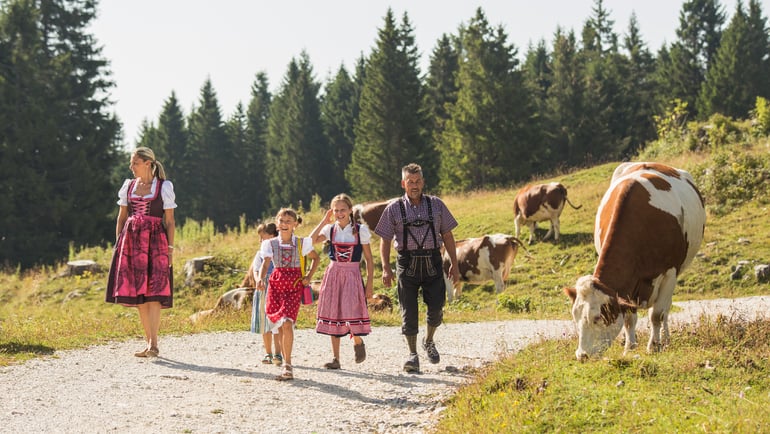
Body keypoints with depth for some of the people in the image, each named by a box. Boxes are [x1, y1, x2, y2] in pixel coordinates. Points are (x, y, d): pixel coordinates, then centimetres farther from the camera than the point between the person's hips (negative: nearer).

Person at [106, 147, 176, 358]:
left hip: (154, 241, -4)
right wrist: (118, 243, 8)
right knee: (137, 293, 2)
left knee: (153, 292, -12)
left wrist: (170, 248, -5)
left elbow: (169, 220, 0)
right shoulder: (128, 186, 13)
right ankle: (149, 342, 9)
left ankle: (153, 344, -15)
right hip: (131, 241, 4)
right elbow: (122, 217, 16)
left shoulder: (164, 187, 1)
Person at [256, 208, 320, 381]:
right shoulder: (271, 244, 6)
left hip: (295, 285, -2)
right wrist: (261, 279, -26)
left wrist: (309, 277, 6)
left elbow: (315, 258, 18)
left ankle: (287, 366, -16)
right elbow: (265, 263, -6)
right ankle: (286, 363, 18)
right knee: (281, 326, 5)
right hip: (276, 284, 3)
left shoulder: (301, 243, 4)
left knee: (287, 322, -18)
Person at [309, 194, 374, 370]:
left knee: (352, 312, -16)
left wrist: (369, 283, -4)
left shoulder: (360, 230, -1)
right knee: (333, 315, 4)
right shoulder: (330, 230, 5)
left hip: (352, 275, -3)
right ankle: (335, 358, 10)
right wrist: (324, 221, -7)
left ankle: (358, 342, 15)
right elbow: (311, 240, -12)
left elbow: (369, 258, 1)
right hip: (333, 273, 3)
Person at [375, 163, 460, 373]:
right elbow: (385, 240, 4)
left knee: (436, 306, -2)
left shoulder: (436, 204, 8)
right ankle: (413, 354, 12)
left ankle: (429, 342, 27)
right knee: (409, 310, 0)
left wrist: (454, 264, 6)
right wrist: (386, 268, -6)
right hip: (407, 263, -1)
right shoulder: (394, 208, 4)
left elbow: (447, 235, 11)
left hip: (432, 262, 1)